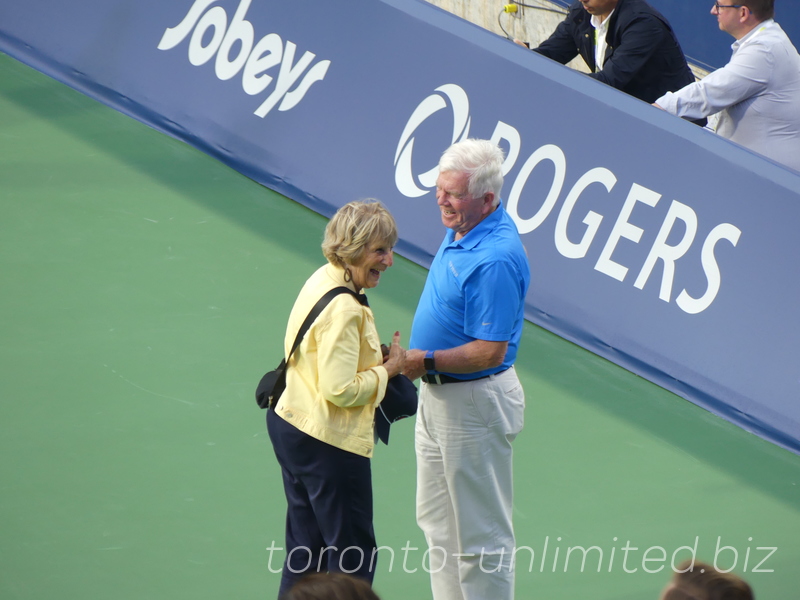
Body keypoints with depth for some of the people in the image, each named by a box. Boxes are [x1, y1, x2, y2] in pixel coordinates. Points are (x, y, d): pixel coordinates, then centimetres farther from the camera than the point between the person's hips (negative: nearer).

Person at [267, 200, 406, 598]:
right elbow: (341, 390, -27)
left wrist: (378, 358, 4)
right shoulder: (343, 309, -25)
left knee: (304, 548, 19)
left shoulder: (322, 280, 6)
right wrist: (388, 369, -13)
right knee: (353, 556, 2)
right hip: (329, 445, -10)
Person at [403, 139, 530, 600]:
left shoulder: (495, 259, -28)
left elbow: (490, 351, -28)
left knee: (479, 534, 2)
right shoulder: (465, 230, 3)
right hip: (439, 397, 11)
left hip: (474, 405, -11)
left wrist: (426, 362, -26)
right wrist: (417, 360, 17)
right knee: (438, 522, 21)